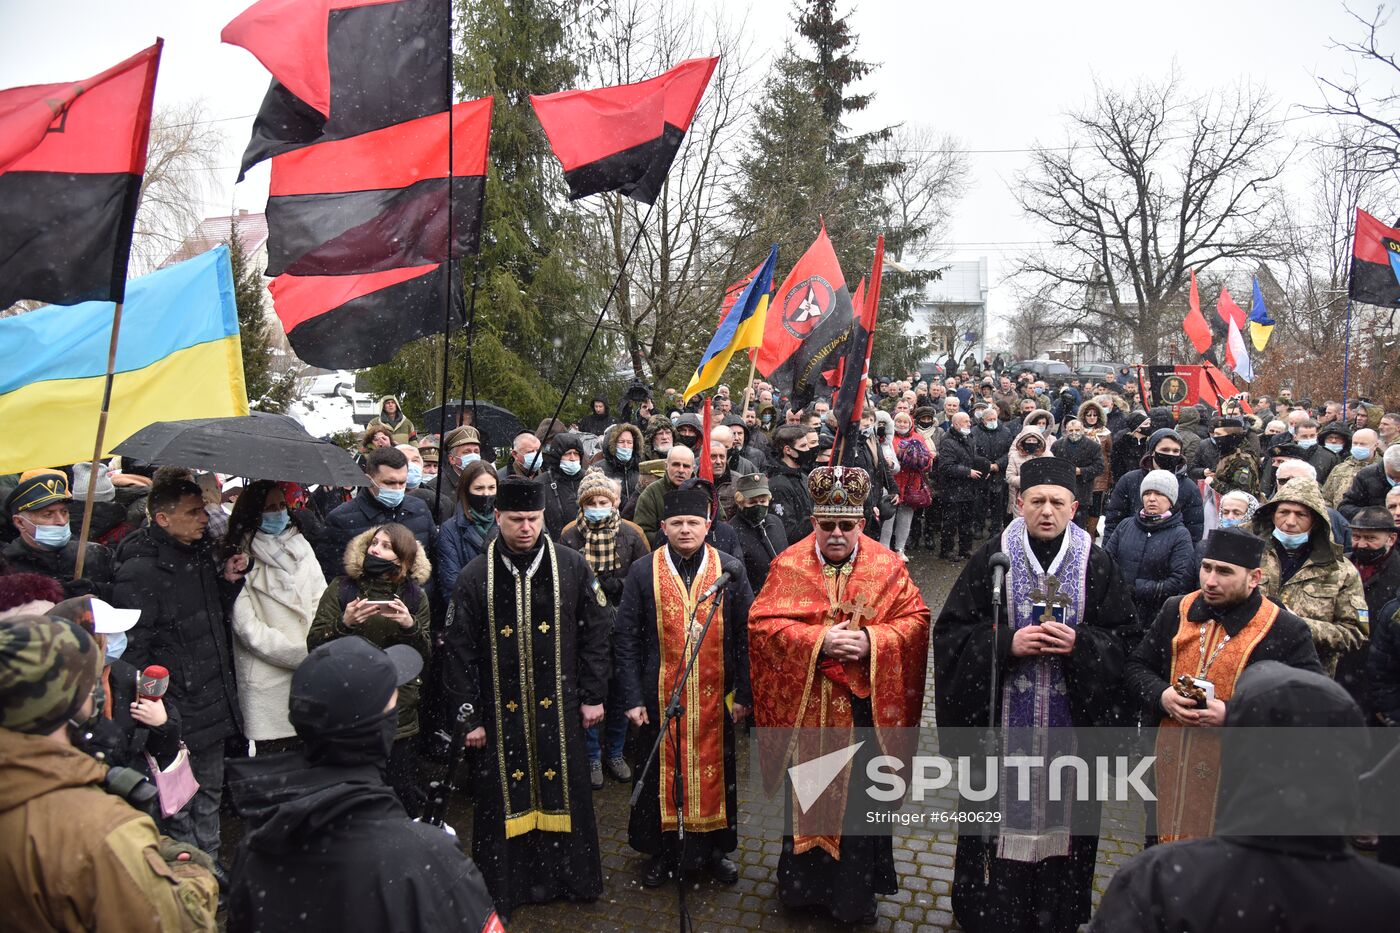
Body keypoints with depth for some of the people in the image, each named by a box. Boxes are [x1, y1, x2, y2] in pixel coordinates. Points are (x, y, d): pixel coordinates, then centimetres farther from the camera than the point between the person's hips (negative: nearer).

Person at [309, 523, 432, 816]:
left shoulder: (414, 596, 7)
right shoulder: (342, 588, 3)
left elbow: (426, 655, 4)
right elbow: (314, 644, -1)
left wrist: (410, 625, -13)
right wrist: (344, 623, -18)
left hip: (399, 714, 1)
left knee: (405, 792, 2)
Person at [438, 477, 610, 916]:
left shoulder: (572, 567, -4)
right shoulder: (475, 577, -6)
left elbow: (595, 633, 2)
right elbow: (458, 651, -3)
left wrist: (593, 695, 0)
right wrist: (468, 716, -5)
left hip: (560, 708, 1)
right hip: (501, 711, 0)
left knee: (563, 791, 13)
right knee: (506, 796, 10)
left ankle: (571, 876, 32)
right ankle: (505, 886, 29)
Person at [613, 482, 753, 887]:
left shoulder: (730, 571, -2)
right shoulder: (643, 572, -4)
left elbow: (745, 635, 1)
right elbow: (625, 638, -2)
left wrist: (743, 694, -2)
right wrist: (632, 697, -6)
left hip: (714, 697, 1)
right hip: (660, 696, 0)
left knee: (714, 770, 13)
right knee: (662, 772, 12)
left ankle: (713, 848, 33)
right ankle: (662, 850, 31)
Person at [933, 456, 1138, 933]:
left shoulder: (1097, 564, 0)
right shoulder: (992, 559, -4)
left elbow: (1123, 638, 2)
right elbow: (952, 633, -4)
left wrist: (1079, 643, -16)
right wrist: (1007, 642, -18)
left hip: (1071, 724, 1)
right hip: (1000, 722, -1)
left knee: (1061, 815, 10)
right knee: (1003, 815, 7)